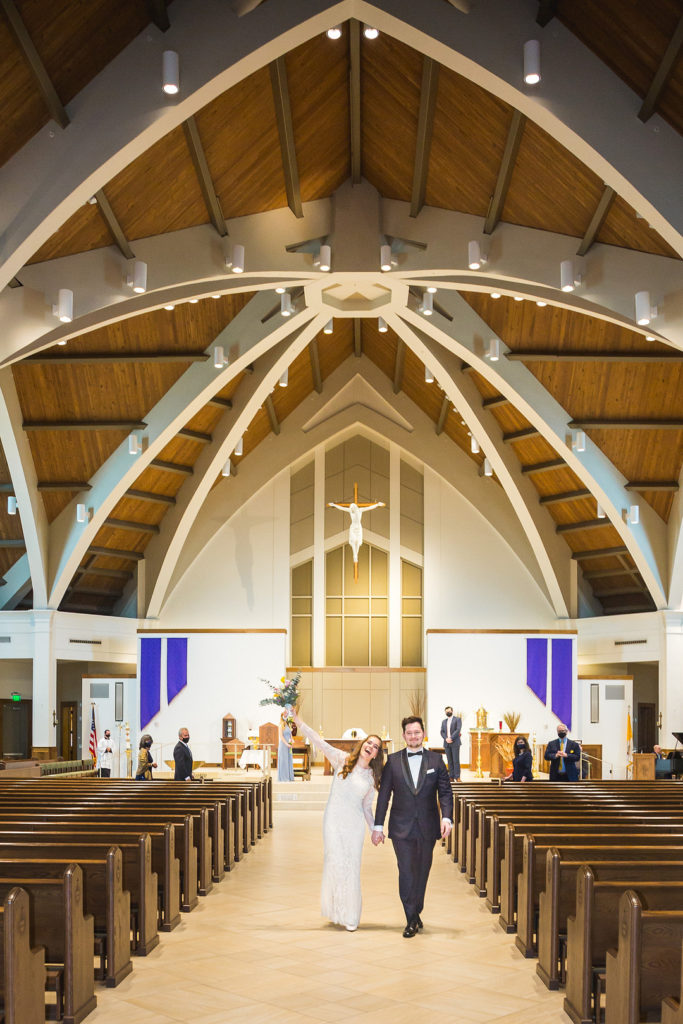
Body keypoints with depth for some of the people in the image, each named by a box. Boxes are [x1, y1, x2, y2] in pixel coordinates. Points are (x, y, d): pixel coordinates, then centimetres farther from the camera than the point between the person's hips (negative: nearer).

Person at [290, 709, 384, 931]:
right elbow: (317, 741, -6)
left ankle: (351, 916, 11)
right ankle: (336, 911, 9)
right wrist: (297, 720, -14)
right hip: (333, 821, -2)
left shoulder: (372, 777, 7)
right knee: (336, 864, -7)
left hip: (355, 825, 2)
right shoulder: (342, 759, 0)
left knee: (352, 869, 1)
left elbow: (367, 807, 14)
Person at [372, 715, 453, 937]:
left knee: (422, 871, 11)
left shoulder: (436, 760, 3)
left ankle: (415, 913, 27)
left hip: (427, 827, 1)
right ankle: (412, 919, 3)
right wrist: (378, 826, 0)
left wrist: (446, 817, -13)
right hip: (401, 827, -1)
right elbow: (384, 794, 3)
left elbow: (445, 792, 2)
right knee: (406, 872, -6)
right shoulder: (393, 760, 2)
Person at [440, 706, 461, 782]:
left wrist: (451, 738, -15)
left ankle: (457, 777, -9)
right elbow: (442, 732, 10)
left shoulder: (457, 719, 3)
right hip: (447, 744, 4)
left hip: (455, 743, -4)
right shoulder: (444, 721, 18)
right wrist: (446, 738, -9)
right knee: (450, 761, 2)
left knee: (456, 760, -8)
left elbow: (458, 730, -9)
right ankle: (451, 777, 1)